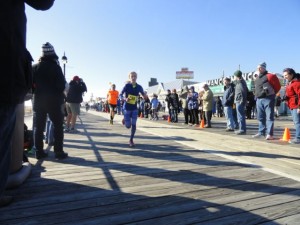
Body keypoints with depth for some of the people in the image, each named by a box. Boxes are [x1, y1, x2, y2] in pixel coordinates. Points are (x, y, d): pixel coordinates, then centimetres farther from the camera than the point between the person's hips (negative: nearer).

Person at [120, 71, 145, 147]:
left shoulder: (139, 87, -1)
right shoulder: (127, 86, -9)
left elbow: (143, 94, 10)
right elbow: (120, 95, -6)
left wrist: (145, 96, -14)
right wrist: (125, 99, -27)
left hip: (134, 108, 2)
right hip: (127, 108, -2)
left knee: (133, 124, -2)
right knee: (128, 126, 1)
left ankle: (131, 140, 13)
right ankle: (124, 120, 38)